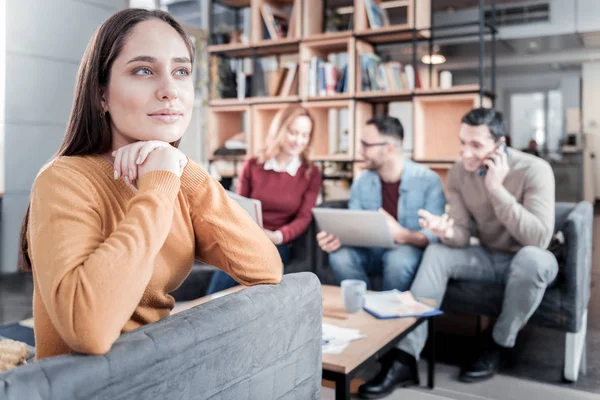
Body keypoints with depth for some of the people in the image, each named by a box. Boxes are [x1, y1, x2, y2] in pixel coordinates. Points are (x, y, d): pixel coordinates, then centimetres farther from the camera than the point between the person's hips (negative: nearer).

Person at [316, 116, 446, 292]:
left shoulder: (428, 180, -14)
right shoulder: (362, 181, 0)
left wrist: (404, 235, -39)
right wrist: (337, 236, -24)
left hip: (412, 249, -3)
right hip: (372, 250, 3)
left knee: (399, 258, -37)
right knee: (340, 256, -27)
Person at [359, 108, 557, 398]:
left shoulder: (534, 170, -22)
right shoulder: (458, 173, -8)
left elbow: (539, 239, -30)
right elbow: (462, 236, -11)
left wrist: (496, 188, -33)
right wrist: (446, 231, -36)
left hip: (530, 261, -3)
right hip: (489, 257, 4)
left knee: (532, 257, -37)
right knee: (436, 253, -20)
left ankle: (499, 345, -12)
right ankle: (406, 358, -24)